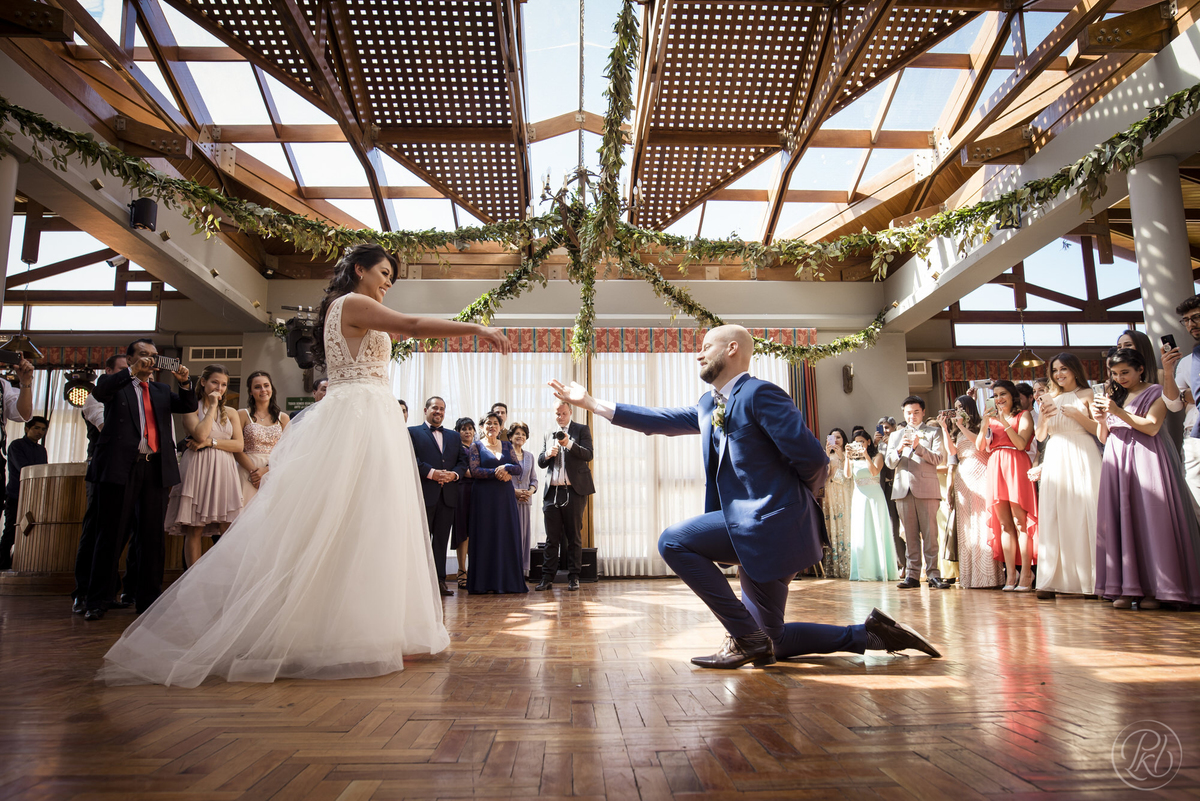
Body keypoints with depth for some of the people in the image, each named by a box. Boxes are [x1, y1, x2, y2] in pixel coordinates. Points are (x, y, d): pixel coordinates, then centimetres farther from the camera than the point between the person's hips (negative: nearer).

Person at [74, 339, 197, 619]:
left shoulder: (161, 390, 21)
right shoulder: (115, 383, 10)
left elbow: (188, 406, 10)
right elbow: (100, 392, -11)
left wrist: (185, 383, -8)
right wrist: (133, 372, -21)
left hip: (156, 469, 4)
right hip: (121, 467, -3)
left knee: (153, 536, 4)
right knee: (111, 535, 1)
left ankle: (148, 600, 10)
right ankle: (97, 601, 9)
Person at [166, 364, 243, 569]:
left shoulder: (230, 412, 16)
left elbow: (238, 445, 6)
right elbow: (200, 434, -13)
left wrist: (210, 442, -7)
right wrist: (212, 406, -4)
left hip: (223, 472, 3)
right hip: (197, 470, -3)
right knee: (194, 531, -2)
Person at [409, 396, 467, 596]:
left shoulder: (454, 437, 21)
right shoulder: (412, 432, 7)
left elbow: (463, 461, 14)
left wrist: (454, 474, -7)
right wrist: (431, 473, -17)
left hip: (448, 495, 4)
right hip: (424, 494, -4)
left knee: (442, 539, 6)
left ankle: (439, 580, 9)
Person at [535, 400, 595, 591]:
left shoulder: (582, 430, 5)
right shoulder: (548, 434, 17)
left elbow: (588, 455, -8)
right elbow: (540, 463, 13)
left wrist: (569, 444, -21)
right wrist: (548, 454, -10)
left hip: (574, 491, -3)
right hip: (552, 491, 3)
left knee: (574, 536, 2)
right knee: (551, 537, 3)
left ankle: (573, 577, 8)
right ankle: (548, 577, 7)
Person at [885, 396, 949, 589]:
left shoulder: (934, 432, 12)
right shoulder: (896, 435, 20)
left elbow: (939, 459, -1)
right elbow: (889, 462, 10)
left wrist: (919, 447, -15)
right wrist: (899, 450, -11)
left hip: (926, 488, -2)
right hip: (903, 488, 3)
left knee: (930, 534, -6)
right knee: (910, 535, 2)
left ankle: (933, 575, -1)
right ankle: (912, 575, 4)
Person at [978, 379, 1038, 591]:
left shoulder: (1023, 416, 7)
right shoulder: (991, 418, 19)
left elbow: (1021, 444, -7)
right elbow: (980, 447, 9)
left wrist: (1005, 423, -14)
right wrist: (985, 423, -4)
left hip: (1016, 468, -4)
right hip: (995, 469, 4)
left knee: (1020, 522, -8)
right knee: (1004, 524, 2)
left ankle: (1026, 574, -7)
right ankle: (1010, 575, 2)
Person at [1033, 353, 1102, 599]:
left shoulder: (1087, 394, 5)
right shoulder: (1050, 399, 16)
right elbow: (1040, 437, 11)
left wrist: (1076, 415, -14)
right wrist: (1044, 418, -7)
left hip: (1082, 457, -3)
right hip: (1055, 458, 4)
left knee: (1085, 512, -7)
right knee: (1053, 516, -2)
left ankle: (1091, 579, -2)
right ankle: (1051, 580, -3)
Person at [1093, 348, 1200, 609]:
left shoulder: (1155, 392, 7)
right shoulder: (1113, 396, 19)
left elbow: (1151, 427, -8)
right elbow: (1103, 438, 18)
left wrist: (1119, 412, -15)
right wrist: (1101, 420, -1)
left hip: (1144, 456, -4)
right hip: (1116, 459, 4)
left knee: (1148, 518, -9)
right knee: (1120, 520, -3)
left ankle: (1153, 588, -5)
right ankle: (1127, 587, -3)